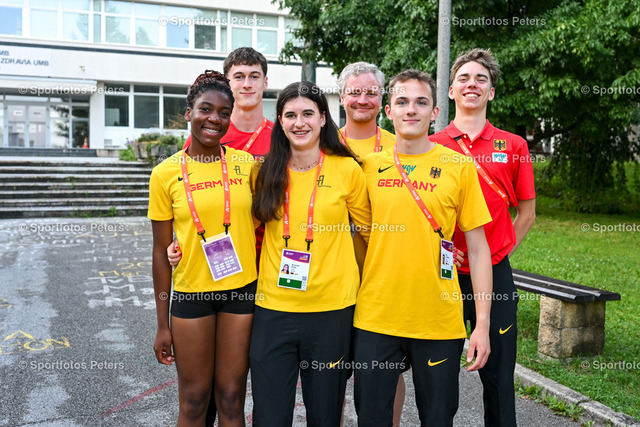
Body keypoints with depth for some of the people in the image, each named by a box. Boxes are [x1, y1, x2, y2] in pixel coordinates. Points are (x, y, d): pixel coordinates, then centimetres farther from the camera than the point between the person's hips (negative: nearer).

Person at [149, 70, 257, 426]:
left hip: (242, 291, 1)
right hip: (191, 294, 0)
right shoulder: (166, 174, -2)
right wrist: (163, 324, 2)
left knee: (232, 397, 10)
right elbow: (162, 252, 1)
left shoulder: (248, 164, 0)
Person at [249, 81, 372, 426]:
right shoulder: (268, 171, 4)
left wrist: (346, 275, 8)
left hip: (331, 308, -1)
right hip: (273, 307, 2)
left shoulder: (347, 169, -3)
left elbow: (369, 232, 7)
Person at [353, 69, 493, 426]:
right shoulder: (369, 166, 3)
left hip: (439, 321, -1)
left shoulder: (459, 167, -1)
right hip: (375, 317, 1)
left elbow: (478, 249, 0)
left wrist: (483, 324, -4)